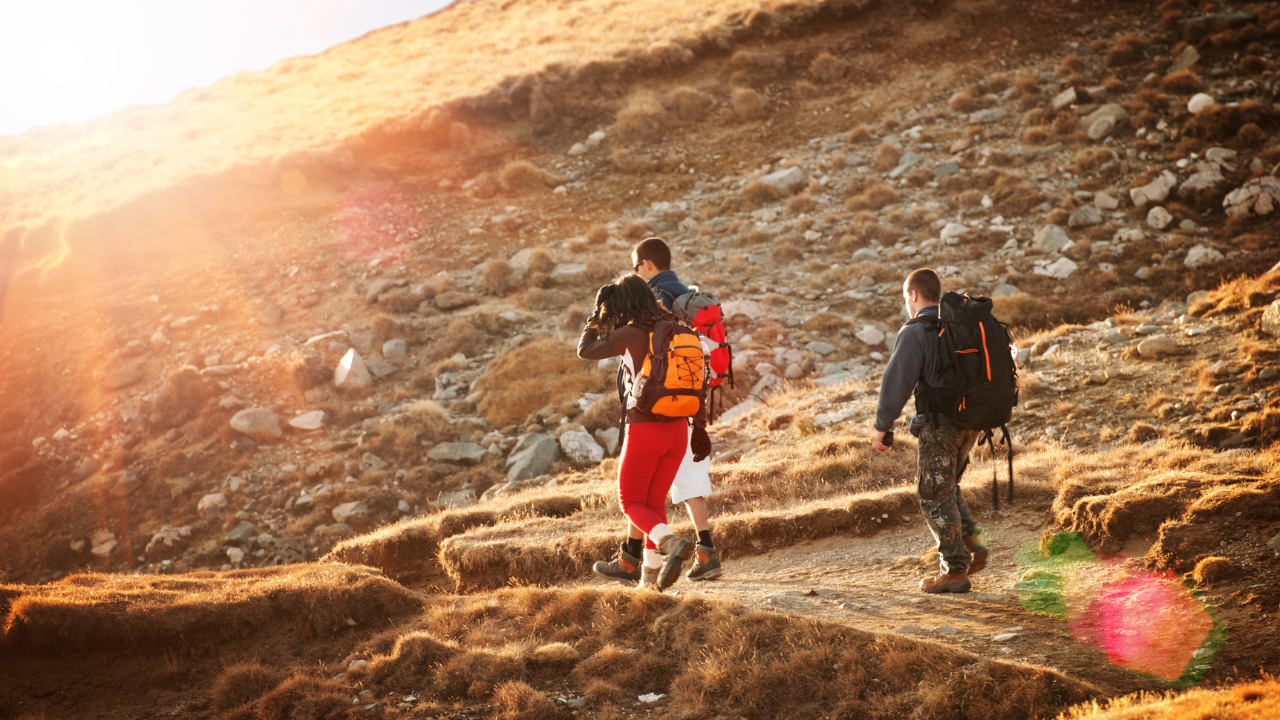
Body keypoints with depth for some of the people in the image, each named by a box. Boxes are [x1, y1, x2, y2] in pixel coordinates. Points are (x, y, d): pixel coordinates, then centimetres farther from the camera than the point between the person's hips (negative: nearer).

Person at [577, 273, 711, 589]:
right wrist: (699, 426, 13)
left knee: (631, 502, 8)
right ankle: (652, 573, 14)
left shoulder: (630, 334, -11)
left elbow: (585, 350, 1)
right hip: (677, 428, 6)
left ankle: (671, 542, -17)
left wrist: (598, 312, 10)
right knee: (655, 502, 16)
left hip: (644, 429, -6)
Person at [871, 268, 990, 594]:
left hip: (940, 424, -8)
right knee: (946, 487, 23)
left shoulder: (915, 332, -12)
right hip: (970, 424, 8)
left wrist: (882, 427, -11)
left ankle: (955, 571, 5)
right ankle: (971, 545, 12)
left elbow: (897, 381, -17)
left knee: (936, 497, 3)